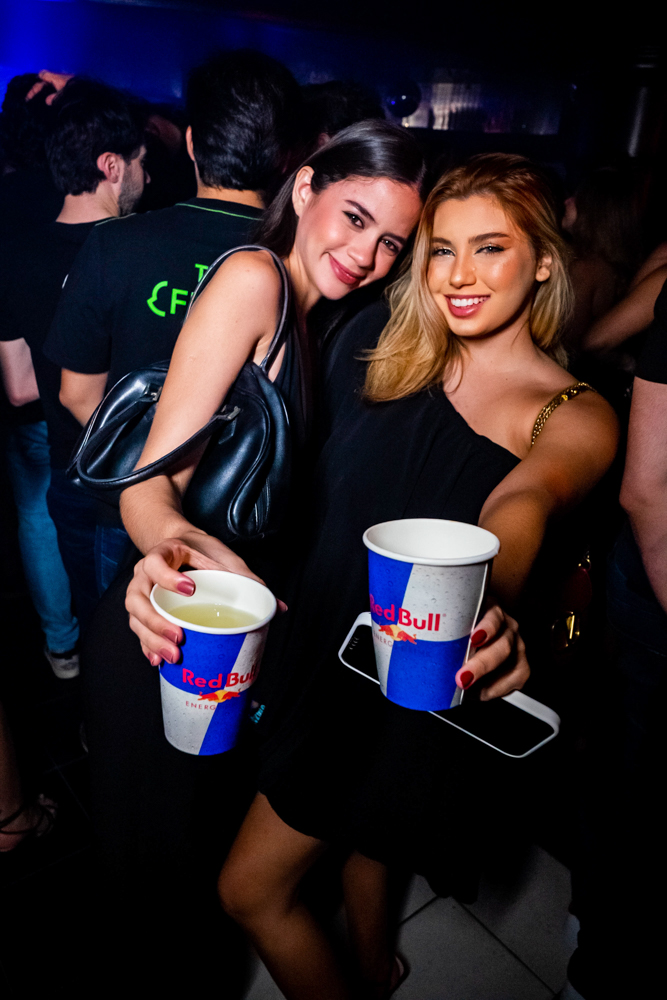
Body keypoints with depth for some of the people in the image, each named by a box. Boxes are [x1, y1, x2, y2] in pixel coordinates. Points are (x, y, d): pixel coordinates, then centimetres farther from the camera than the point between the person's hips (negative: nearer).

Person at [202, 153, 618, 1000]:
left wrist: (489, 602, -57)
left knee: (252, 888, 6)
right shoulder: (386, 350, -2)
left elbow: (524, 502, -35)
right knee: (356, 825, 30)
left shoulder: (576, 416, -15)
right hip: (327, 640, 6)